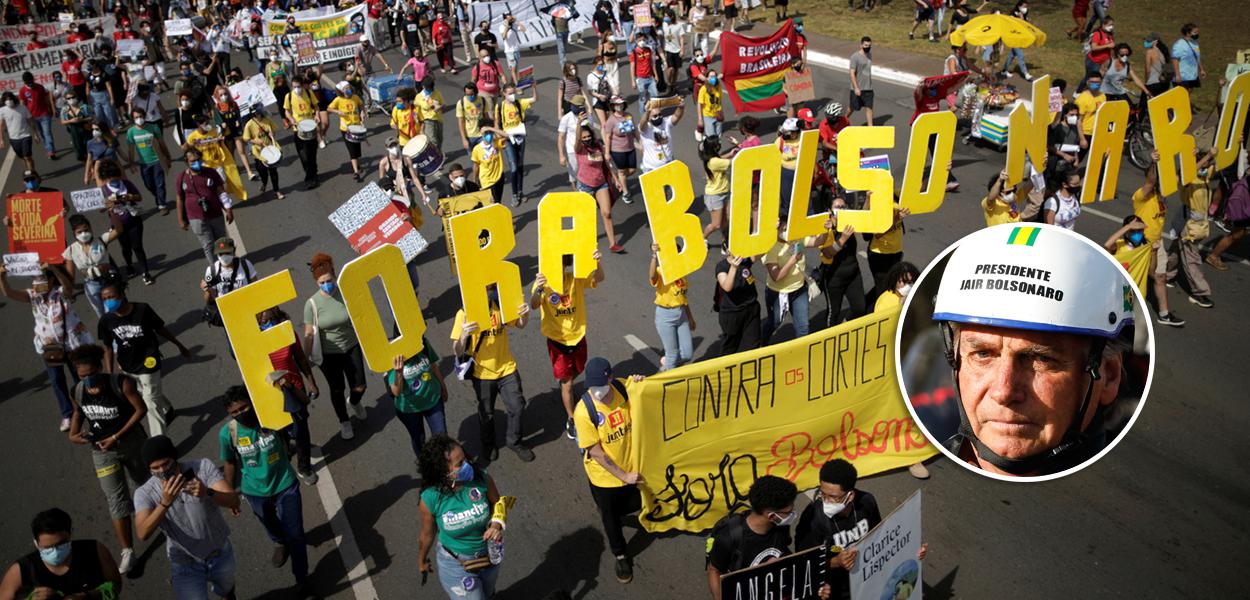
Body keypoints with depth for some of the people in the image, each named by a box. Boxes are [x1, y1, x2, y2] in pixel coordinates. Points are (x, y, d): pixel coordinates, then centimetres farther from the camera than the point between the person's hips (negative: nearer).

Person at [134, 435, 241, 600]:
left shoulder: (203, 467, -21)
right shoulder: (144, 493, -20)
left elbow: (234, 501, -29)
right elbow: (143, 534, -34)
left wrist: (207, 493, -49)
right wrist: (165, 502, -49)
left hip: (220, 553, 2)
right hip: (185, 564, -1)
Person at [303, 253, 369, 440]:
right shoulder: (312, 303, -18)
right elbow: (309, 334, -13)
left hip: (352, 347, 1)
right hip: (328, 354, -1)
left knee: (359, 387, 8)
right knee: (337, 389, 14)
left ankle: (354, 403, 46)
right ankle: (344, 422, 40)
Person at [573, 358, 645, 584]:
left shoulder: (623, 388, -19)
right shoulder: (584, 411, -30)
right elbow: (595, 452, -22)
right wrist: (623, 475, -21)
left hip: (632, 465, 3)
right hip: (605, 475, -3)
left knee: (635, 505, 25)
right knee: (610, 518, 20)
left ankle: (610, 511, 60)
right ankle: (621, 556, 48)